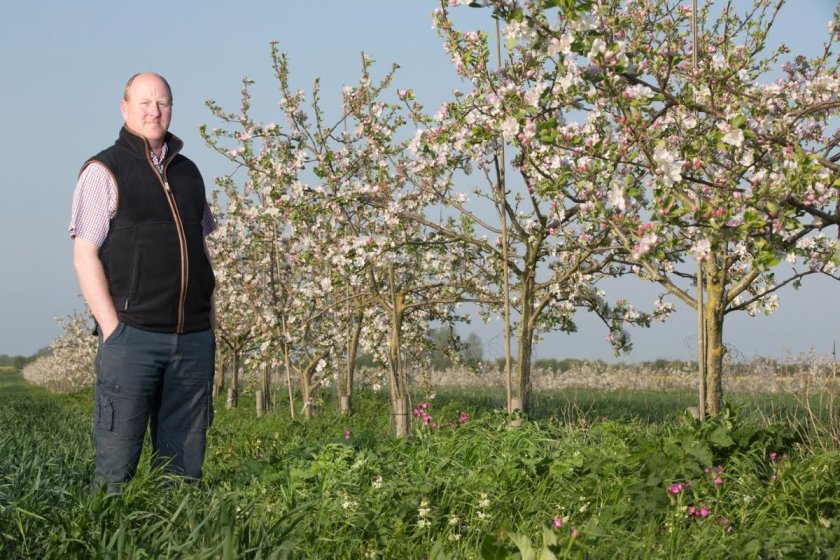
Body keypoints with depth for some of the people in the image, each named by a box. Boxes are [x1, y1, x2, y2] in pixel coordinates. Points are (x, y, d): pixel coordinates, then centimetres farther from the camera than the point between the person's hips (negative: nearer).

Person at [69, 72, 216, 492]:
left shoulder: (188, 172, 17)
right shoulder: (105, 170, 0)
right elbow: (85, 255, -6)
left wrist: (209, 324, 14)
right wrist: (111, 329, -13)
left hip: (194, 338, 5)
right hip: (132, 333, -5)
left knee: (184, 462, 8)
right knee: (116, 461, -5)